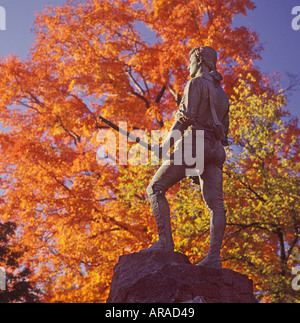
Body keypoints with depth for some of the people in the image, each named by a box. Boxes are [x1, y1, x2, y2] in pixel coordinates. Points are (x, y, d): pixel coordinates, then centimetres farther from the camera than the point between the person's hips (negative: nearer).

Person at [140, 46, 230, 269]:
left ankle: (165, 241, -22)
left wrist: (166, 144, -10)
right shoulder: (221, 92, 27)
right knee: (215, 204, -5)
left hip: (195, 143, -8)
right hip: (216, 150, 8)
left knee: (156, 188, -7)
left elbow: (187, 116, -12)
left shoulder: (197, 83, 2)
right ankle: (214, 257, -15)